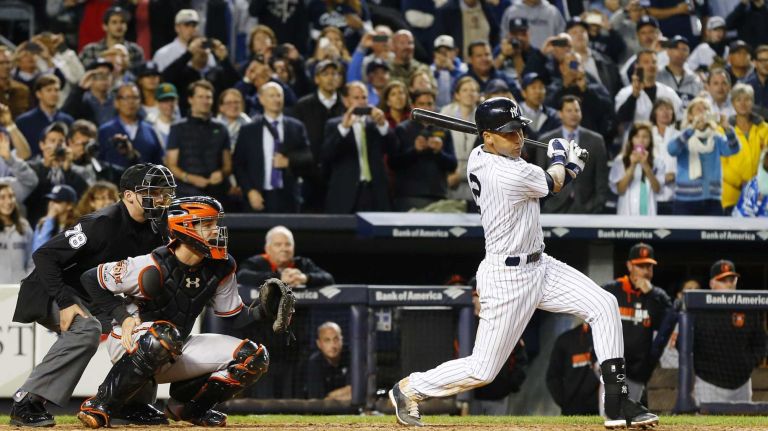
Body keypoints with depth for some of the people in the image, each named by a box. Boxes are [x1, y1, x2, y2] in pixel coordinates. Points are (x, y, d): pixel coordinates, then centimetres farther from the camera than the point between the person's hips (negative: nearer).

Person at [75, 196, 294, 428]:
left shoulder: (221, 268, -5)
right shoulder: (153, 267, -23)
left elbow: (235, 318, 3)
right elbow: (90, 279, -13)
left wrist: (264, 311, -16)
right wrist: (123, 315, -20)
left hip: (175, 354, 6)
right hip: (129, 344, -6)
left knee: (254, 357, -7)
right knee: (165, 335, -43)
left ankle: (187, 406, 9)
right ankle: (100, 406, -29)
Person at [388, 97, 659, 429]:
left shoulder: (478, 157, 1)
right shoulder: (511, 175, -26)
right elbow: (553, 183, -4)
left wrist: (568, 166, 5)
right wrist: (560, 158, 16)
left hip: (539, 265, 10)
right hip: (507, 278, -10)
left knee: (604, 305, -2)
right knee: (482, 370, 0)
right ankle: (408, 390, 23)